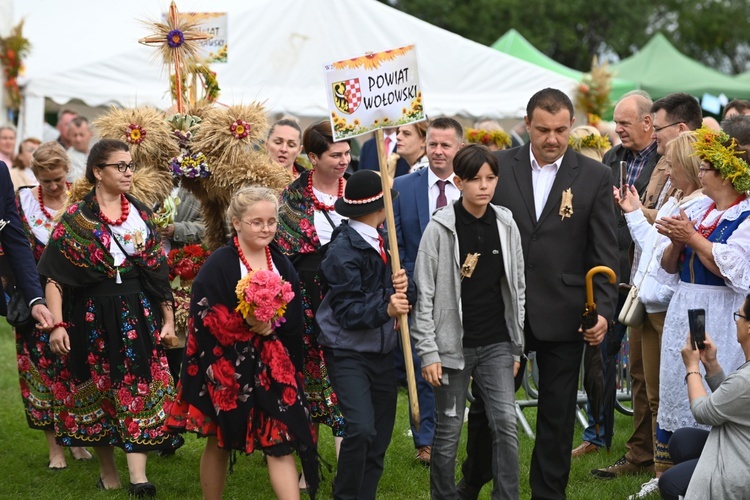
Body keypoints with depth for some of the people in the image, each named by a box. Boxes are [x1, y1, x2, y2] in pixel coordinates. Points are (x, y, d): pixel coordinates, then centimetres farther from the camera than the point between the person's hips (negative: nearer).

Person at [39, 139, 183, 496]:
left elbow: (159, 271, 11)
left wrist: (168, 318, 8)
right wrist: (57, 324, -14)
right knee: (96, 392, 6)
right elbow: (54, 276, -6)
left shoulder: (140, 214, 7)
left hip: (138, 314, 2)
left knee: (137, 388, -7)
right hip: (92, 316, -2)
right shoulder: (76, 219, -3)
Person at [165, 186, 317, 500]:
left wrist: (271, 327, -10)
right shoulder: (218, 265, -9)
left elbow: (294, 322, 7)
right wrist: (246, 325, -21)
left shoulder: (283, 266, 7)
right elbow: (206, 318, -14)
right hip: (226, 366, -3)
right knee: (219, 443, 11)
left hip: (273, 367, 3)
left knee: (280, 442, -5)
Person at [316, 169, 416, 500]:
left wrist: (404, 287, -16)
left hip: (382, 353, 8)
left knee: (379, 440, 9)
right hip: (348, 354, -8)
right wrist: (385, 310, -33)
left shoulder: (382, 241, 9)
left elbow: (407, 297, 6)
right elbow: (347, 311, -19)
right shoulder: (343, 251, -15)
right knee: (361, 429, -21)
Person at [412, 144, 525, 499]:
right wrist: (428, 351, -10)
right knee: (448, 430, 5)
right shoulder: (441, 228, -7)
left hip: (496, 344, 3)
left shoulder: (506, 226, 4)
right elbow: (425, 293, -6)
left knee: (506, 424, -6)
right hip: (453, 345, -3)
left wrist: (516, 347, 9)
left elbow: (517, 289, 10)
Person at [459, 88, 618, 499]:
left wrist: (603, 310, -12)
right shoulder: (499, 166, 1)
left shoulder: (595, 177, -1)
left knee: (557, 413, 7)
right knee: (487, 404, 11)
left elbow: (605, 253, -2)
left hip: (562, 314, -1)